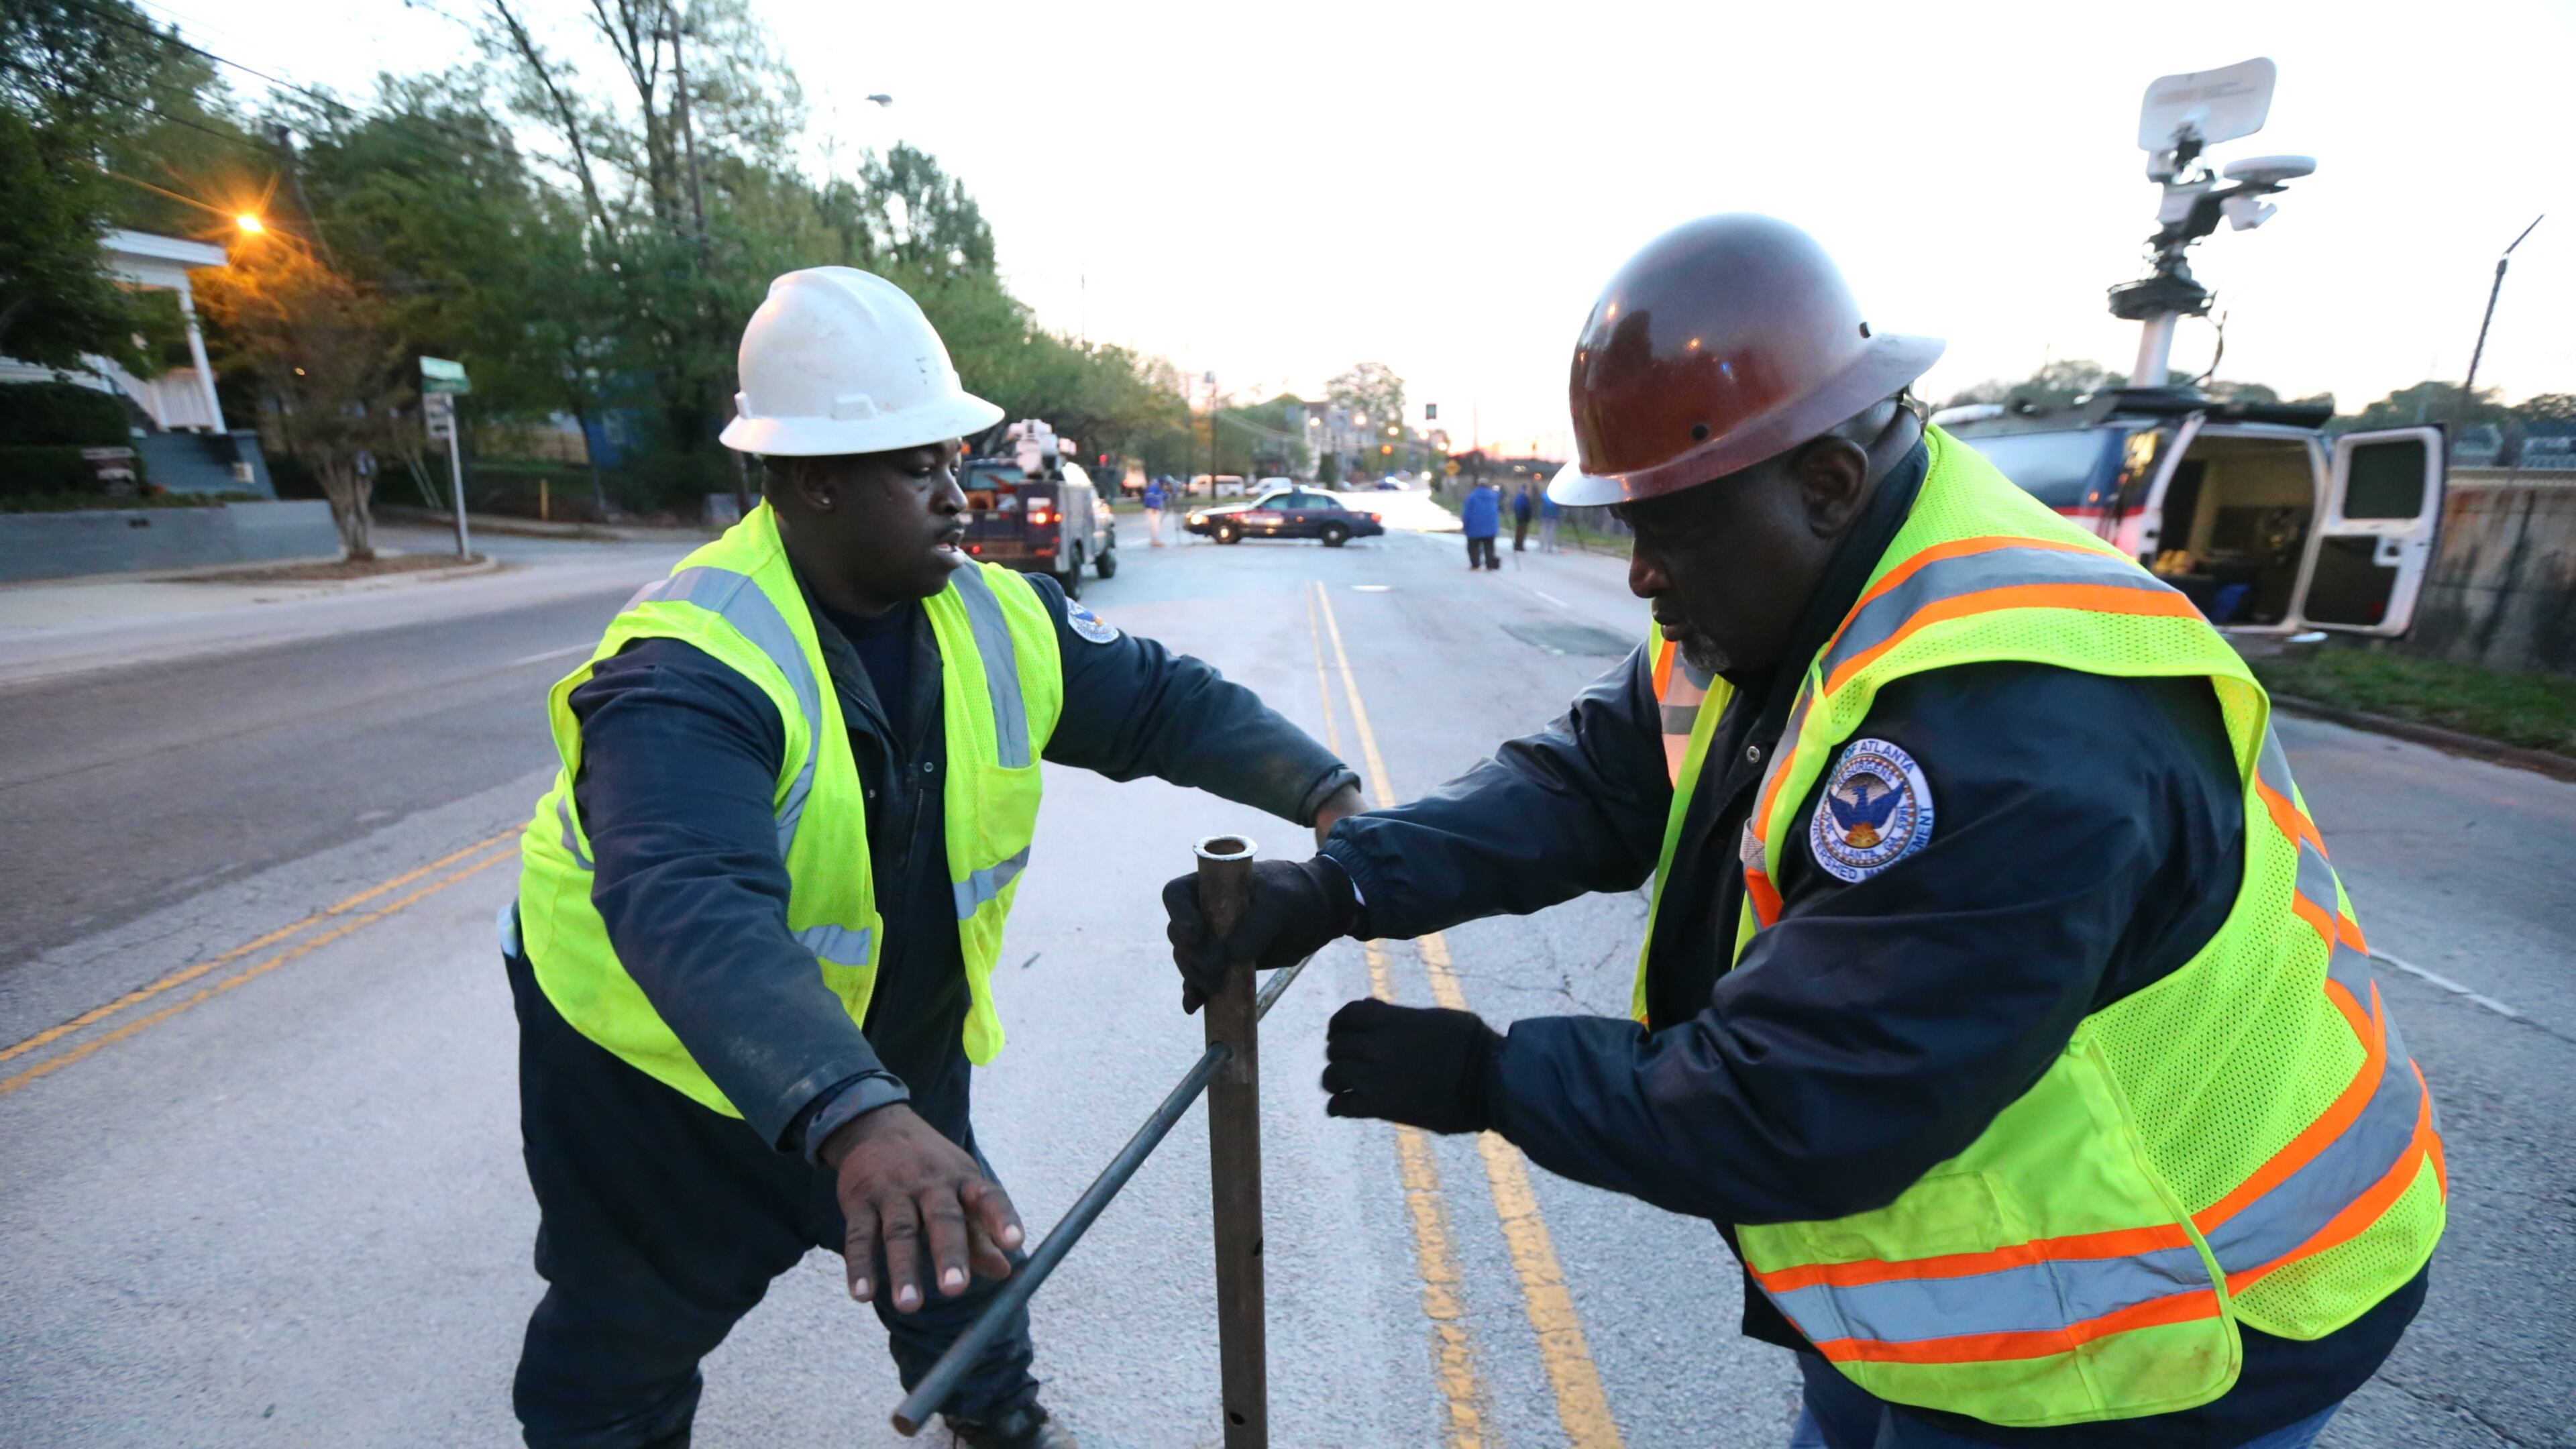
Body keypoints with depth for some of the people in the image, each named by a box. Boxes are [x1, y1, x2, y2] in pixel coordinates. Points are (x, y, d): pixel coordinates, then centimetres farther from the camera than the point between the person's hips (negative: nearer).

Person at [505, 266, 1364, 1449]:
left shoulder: (993, 619, -13)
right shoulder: (690, 671, -33)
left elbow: (1161, 700, -11)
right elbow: (690, 913, -47)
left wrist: (1324, 793, -24)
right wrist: (854, 1122, -61)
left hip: (895, 1040, 6)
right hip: (661, 1057, -5)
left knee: (958, 1251, 23)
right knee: (625, 1345, 18)